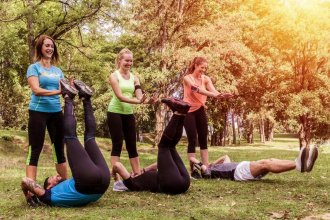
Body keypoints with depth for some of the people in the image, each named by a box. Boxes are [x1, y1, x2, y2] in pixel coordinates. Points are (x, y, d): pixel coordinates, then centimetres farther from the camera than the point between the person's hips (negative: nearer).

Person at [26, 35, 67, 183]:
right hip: (38, 112, -5)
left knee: (60, 149, 11)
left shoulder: (57, 70, 14)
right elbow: (36, 90, -16)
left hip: (56, 112, 6)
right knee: (35, 151, -4)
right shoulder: (34, 67, -2)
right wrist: (58, 91, -28)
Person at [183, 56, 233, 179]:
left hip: (200, 110, 5)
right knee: (193, 140, -8)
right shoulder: (187, 78, -11)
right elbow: (197, 89, -31)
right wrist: (213, 95, -46)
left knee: (203, 139, 4)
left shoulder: (206, 79, 0)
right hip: (189, 111, -4)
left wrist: (222, 95, -42)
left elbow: (213, 90, -18)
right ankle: (193, 170, -5)